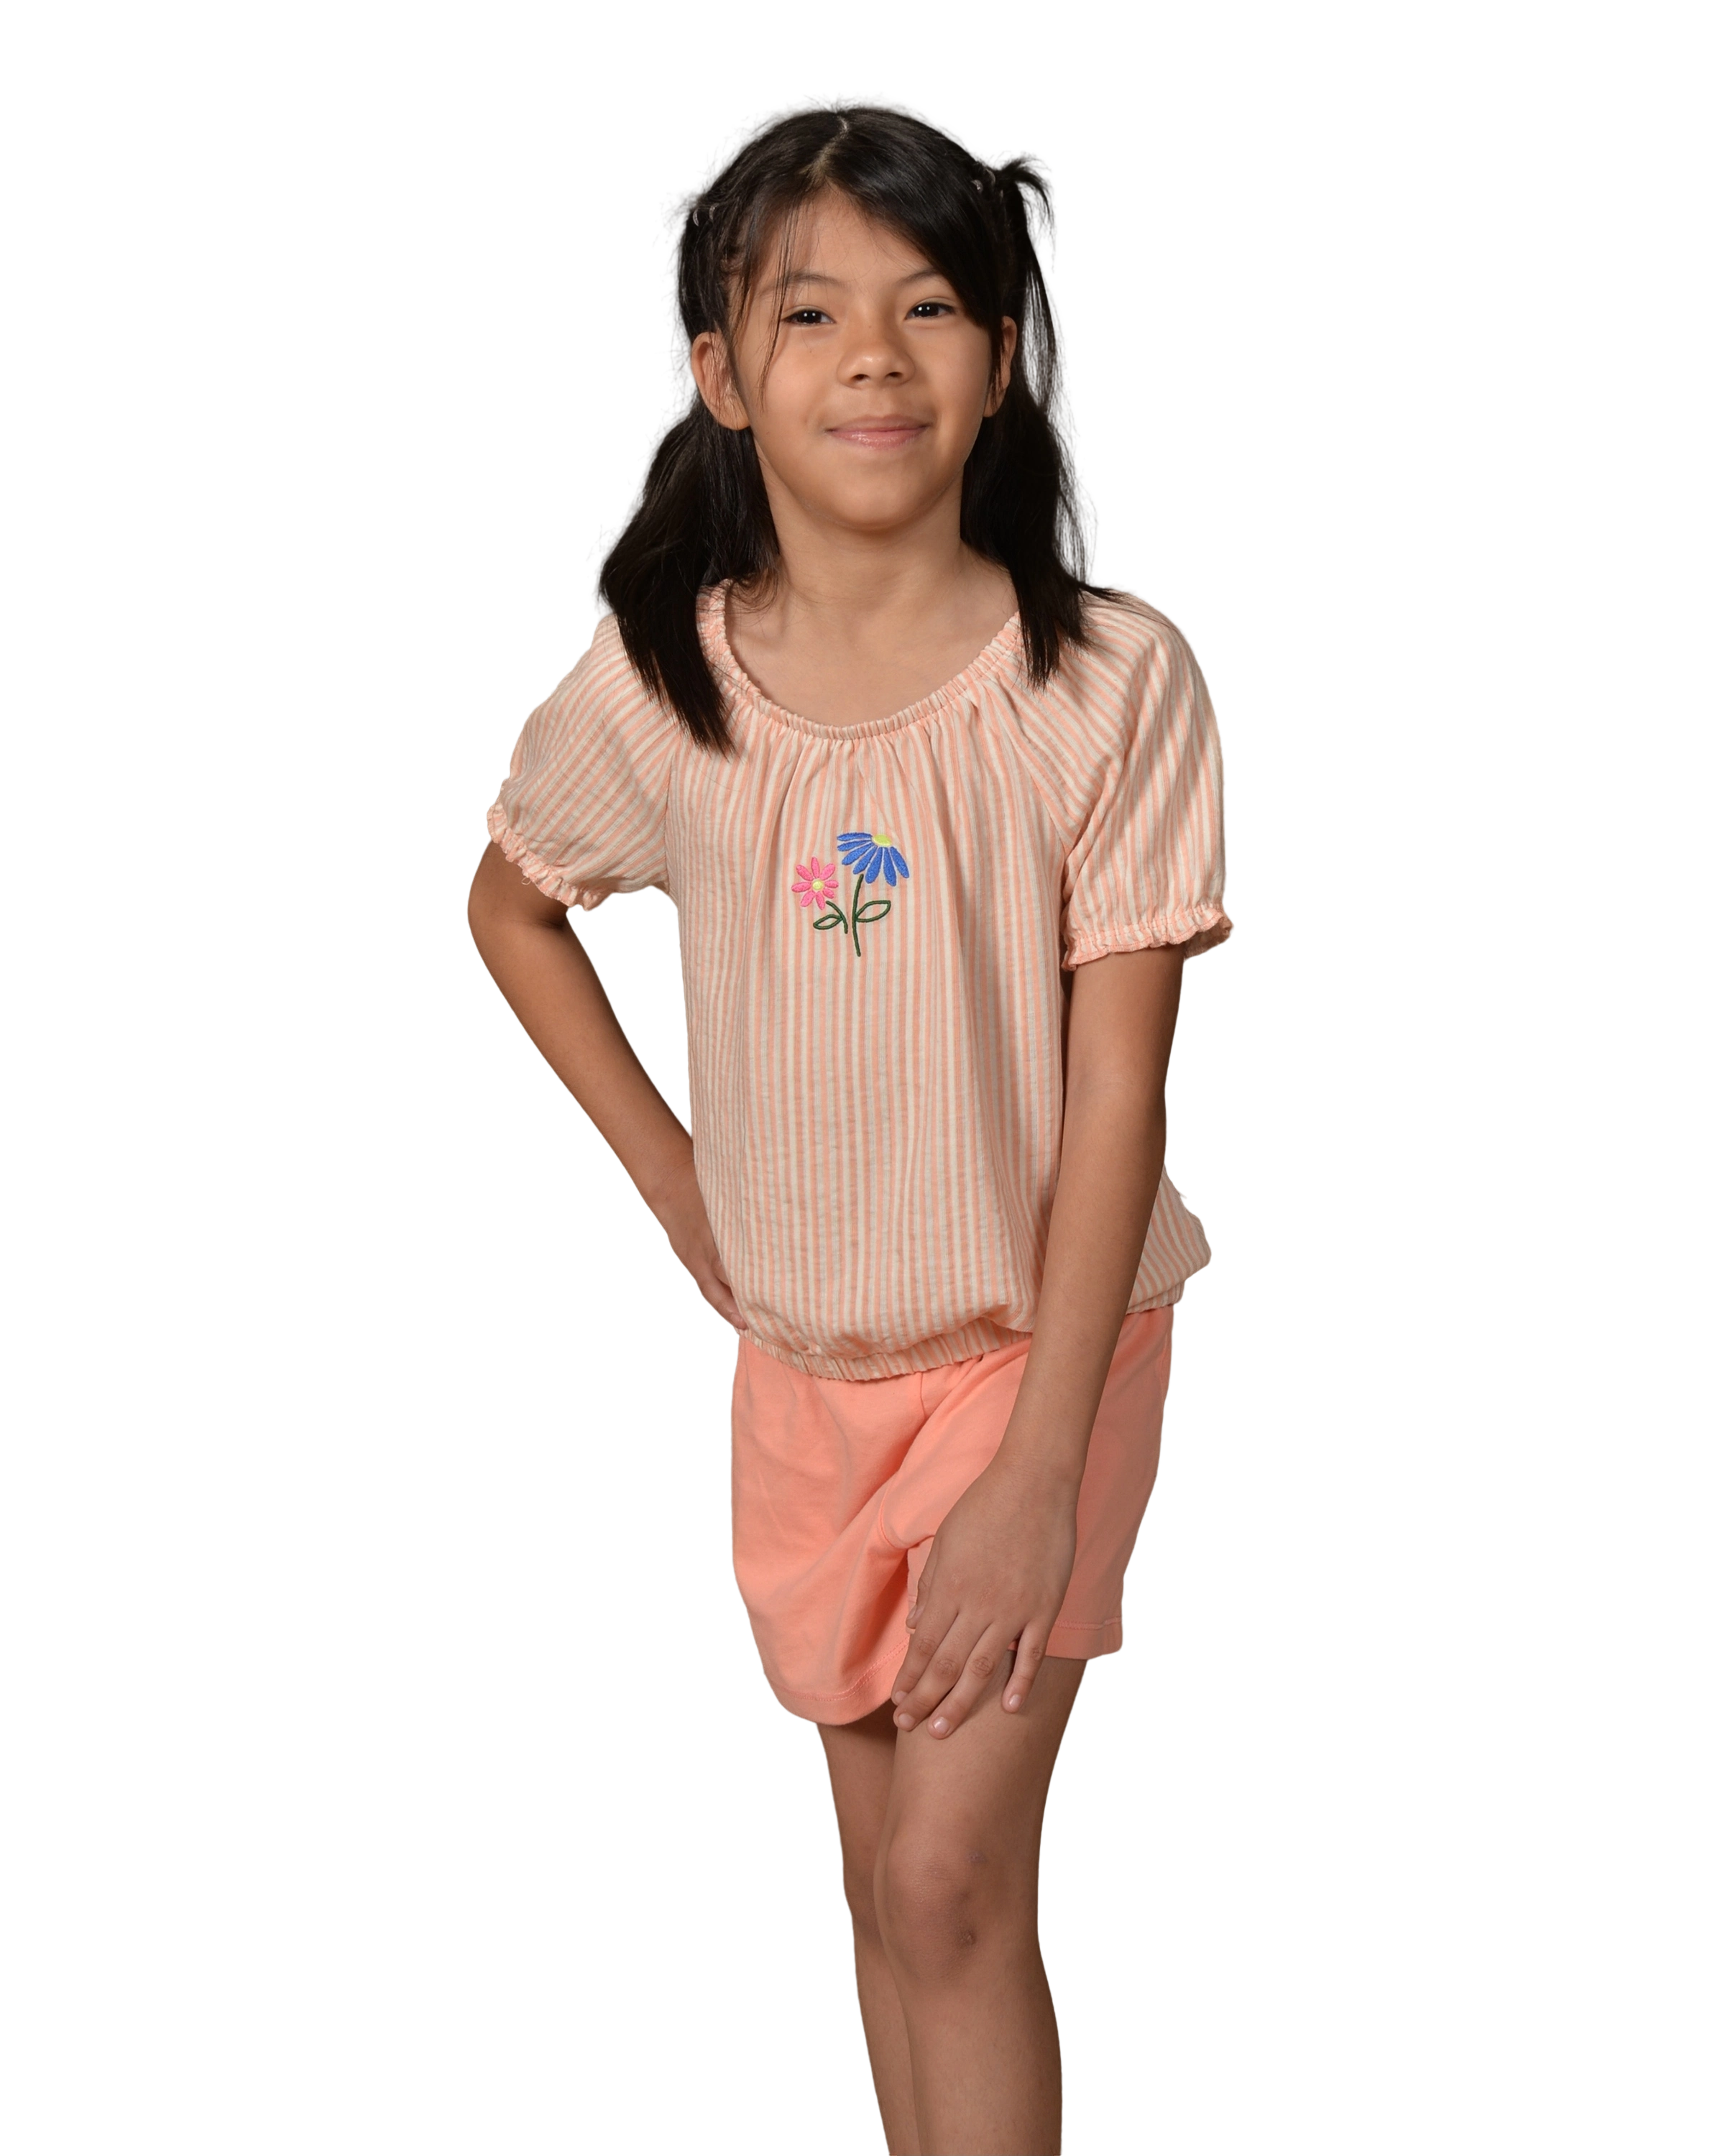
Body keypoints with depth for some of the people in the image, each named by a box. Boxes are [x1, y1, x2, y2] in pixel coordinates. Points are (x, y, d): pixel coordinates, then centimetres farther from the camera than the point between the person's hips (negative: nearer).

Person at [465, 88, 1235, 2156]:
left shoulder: (1112, 680, -18)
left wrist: (1038, 1467, -17)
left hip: (1041, 1337, -3)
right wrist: (666, 1171, 4)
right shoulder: (653, 680, -10)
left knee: (953, 1884, -7)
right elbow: (511, 907, 11)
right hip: (802, 1354, 3)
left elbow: (1116, 1087, -16)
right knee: (883, 1872, 15)